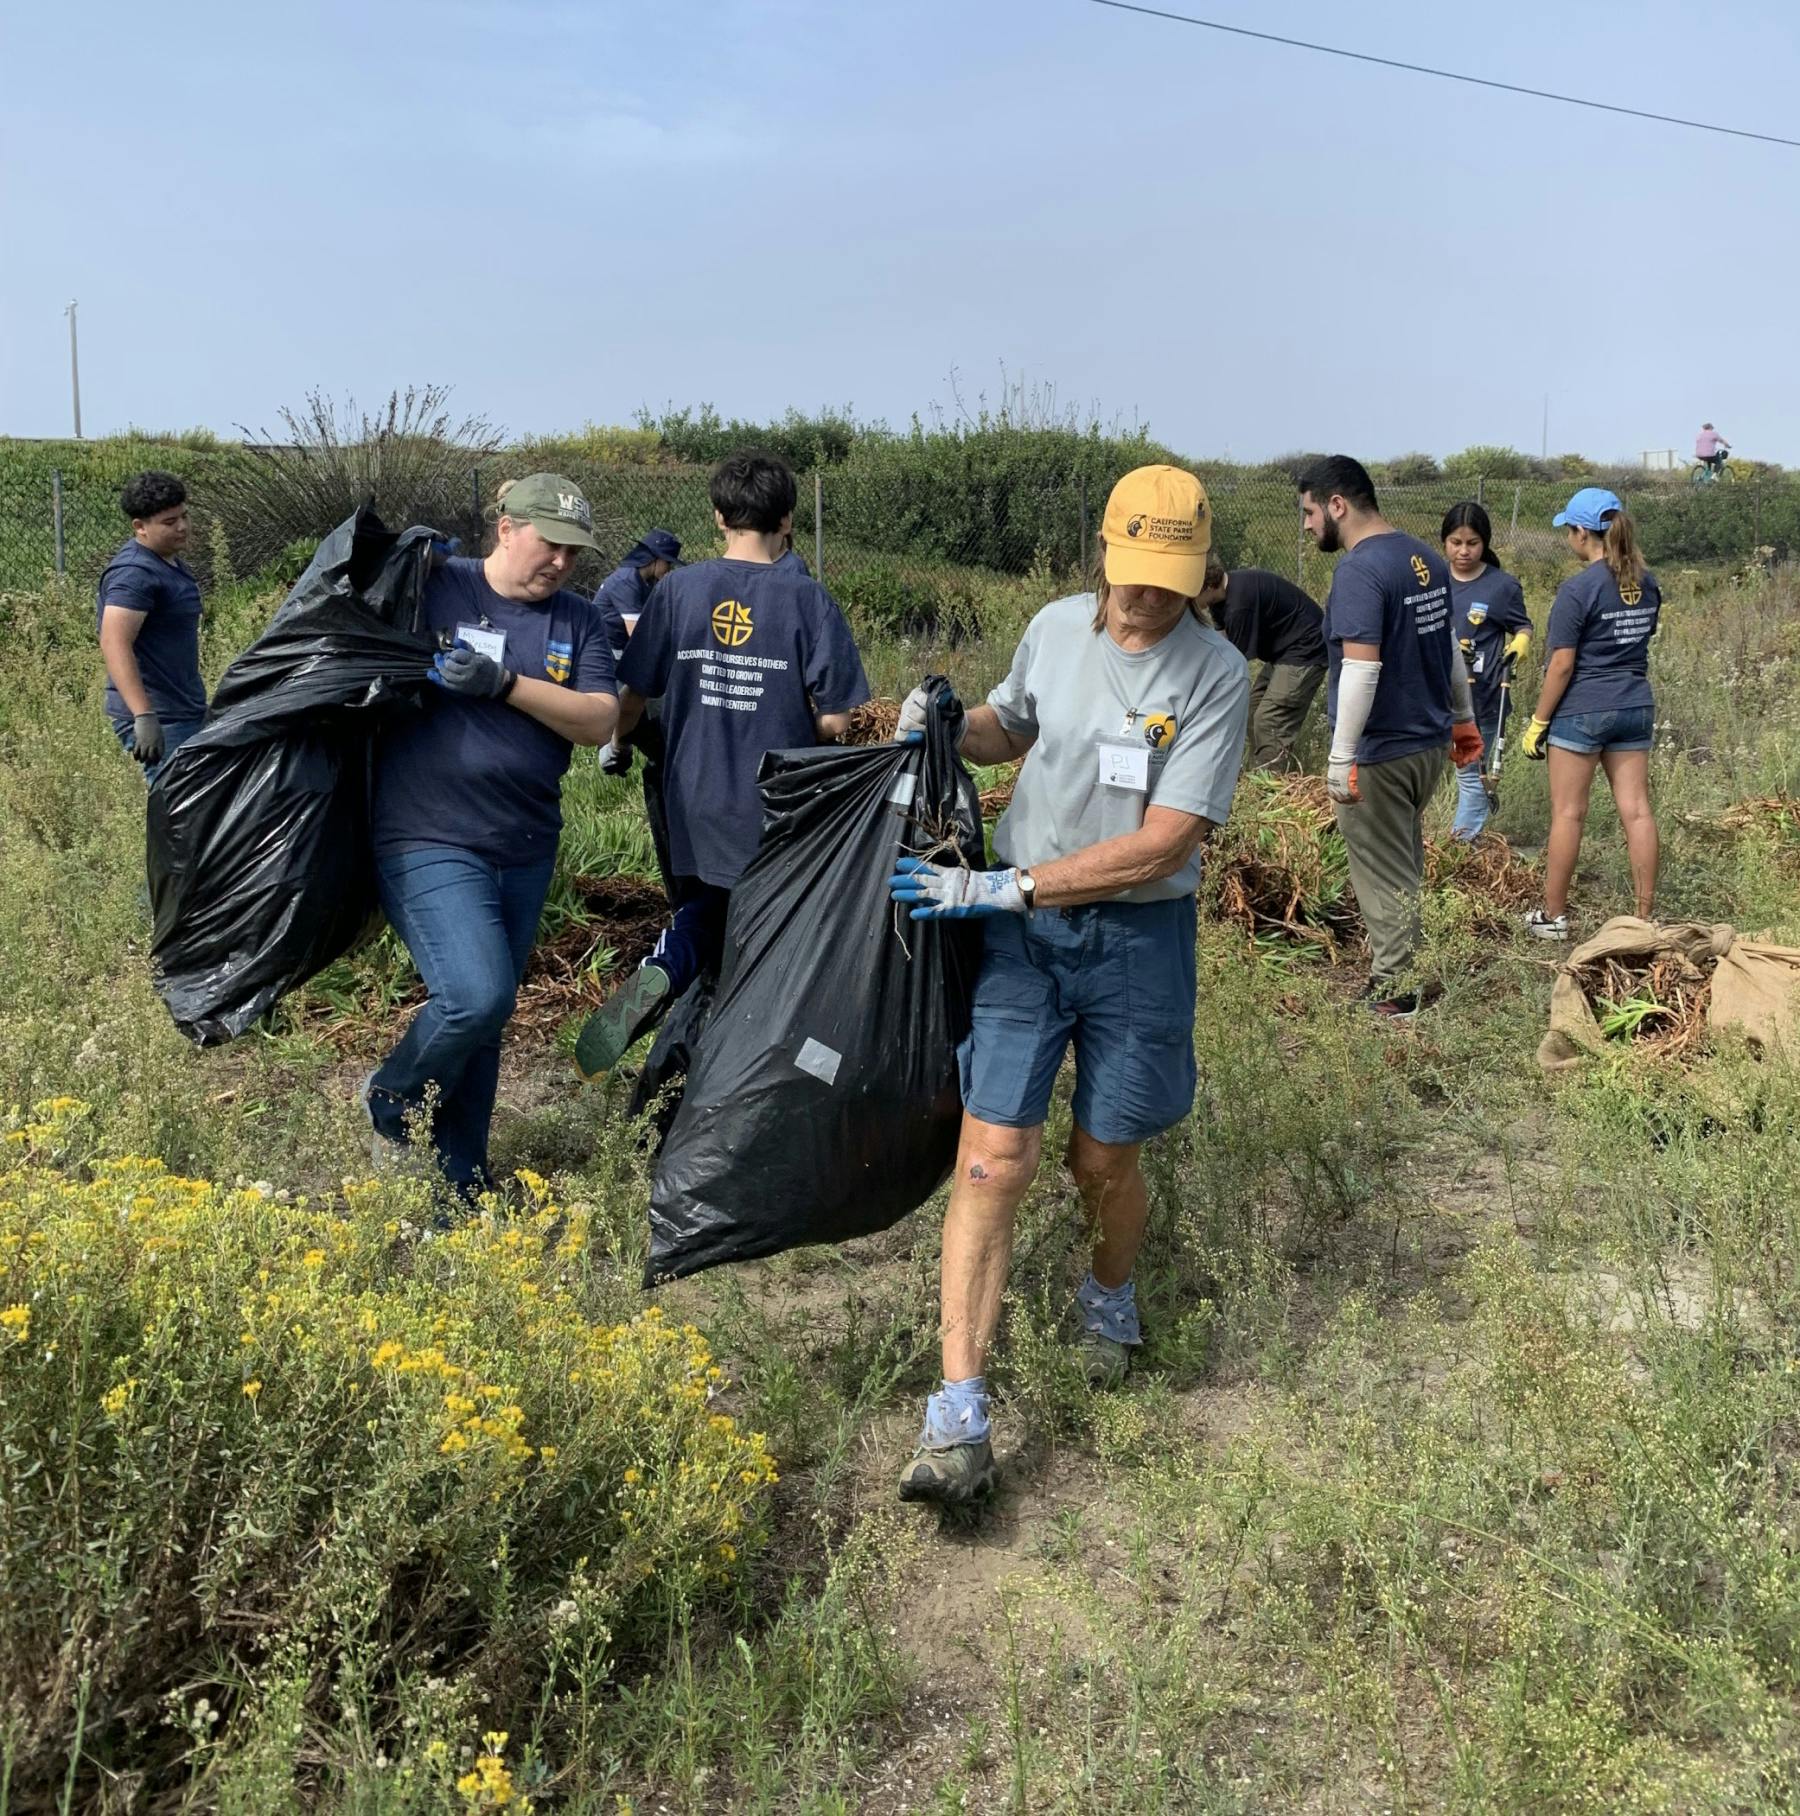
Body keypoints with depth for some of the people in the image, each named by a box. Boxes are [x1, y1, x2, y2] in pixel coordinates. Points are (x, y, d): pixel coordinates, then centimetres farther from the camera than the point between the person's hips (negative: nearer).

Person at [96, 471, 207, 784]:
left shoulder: (171, 562, 14)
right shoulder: (135, 574, -17)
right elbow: (115, 645, -28)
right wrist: (144, 717, -36)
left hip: (185, 712, 10)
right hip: (160, 720, -10)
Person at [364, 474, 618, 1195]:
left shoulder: (578, 621, 8)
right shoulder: (433, 589, -3)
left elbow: (600, 721, -5)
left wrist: (506, 684, -16)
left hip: (526, 850, 5)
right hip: (431, 842, -5)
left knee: (484, 1014, 13)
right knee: (475, 996, -18)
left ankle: (459, 1181, 27)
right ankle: (389, 1104, 13)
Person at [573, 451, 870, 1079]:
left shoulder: (677, 590, -1)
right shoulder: (808, 599, -8)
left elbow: (633, 697, 3)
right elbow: (835, 721, -10)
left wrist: (613, 744, 24)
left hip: (695, 807, 2)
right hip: (782, 815, -2)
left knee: (703, 911, 22)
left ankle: (659, 971, -9)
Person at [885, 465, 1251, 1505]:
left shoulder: (1216, 675, -12)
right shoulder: (1055, 627, 2)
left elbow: (1164, 843, -19)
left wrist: (1004, 887, -21)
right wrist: (946, 726, 0)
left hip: (1139, 937, -2)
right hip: (1020, 924, 2)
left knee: (1105, 1161, 11)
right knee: (994, 1159, -7)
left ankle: (1112, 1299, 47)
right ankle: (959, 1420, -4)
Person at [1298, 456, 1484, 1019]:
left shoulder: (1359, 571, -19)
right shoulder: (1426, 558, 9)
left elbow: (1362, 668, -27)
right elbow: (1450, 647, 20)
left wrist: (1341, 757, -26)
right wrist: (1464, 716, 29)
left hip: (1381, 753, -9)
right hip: (1430, 741, 9)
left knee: (1384, 876, 2)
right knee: (1404, 868, 19)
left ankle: (1395, 993, 10)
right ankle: (1392, 966, 29)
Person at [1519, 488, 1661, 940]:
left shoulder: (1578, 590, -15)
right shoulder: (1647, 584, 6)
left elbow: (1562, 665, -15)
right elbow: (1643, 639, 16)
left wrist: (1538, 723, -9)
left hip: (1581, 712, -6)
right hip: (1635, 708, 6)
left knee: (1568, 813, 2)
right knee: (1636, 810, 6)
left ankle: (1553, 915, 11)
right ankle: (1646, 915, 10)